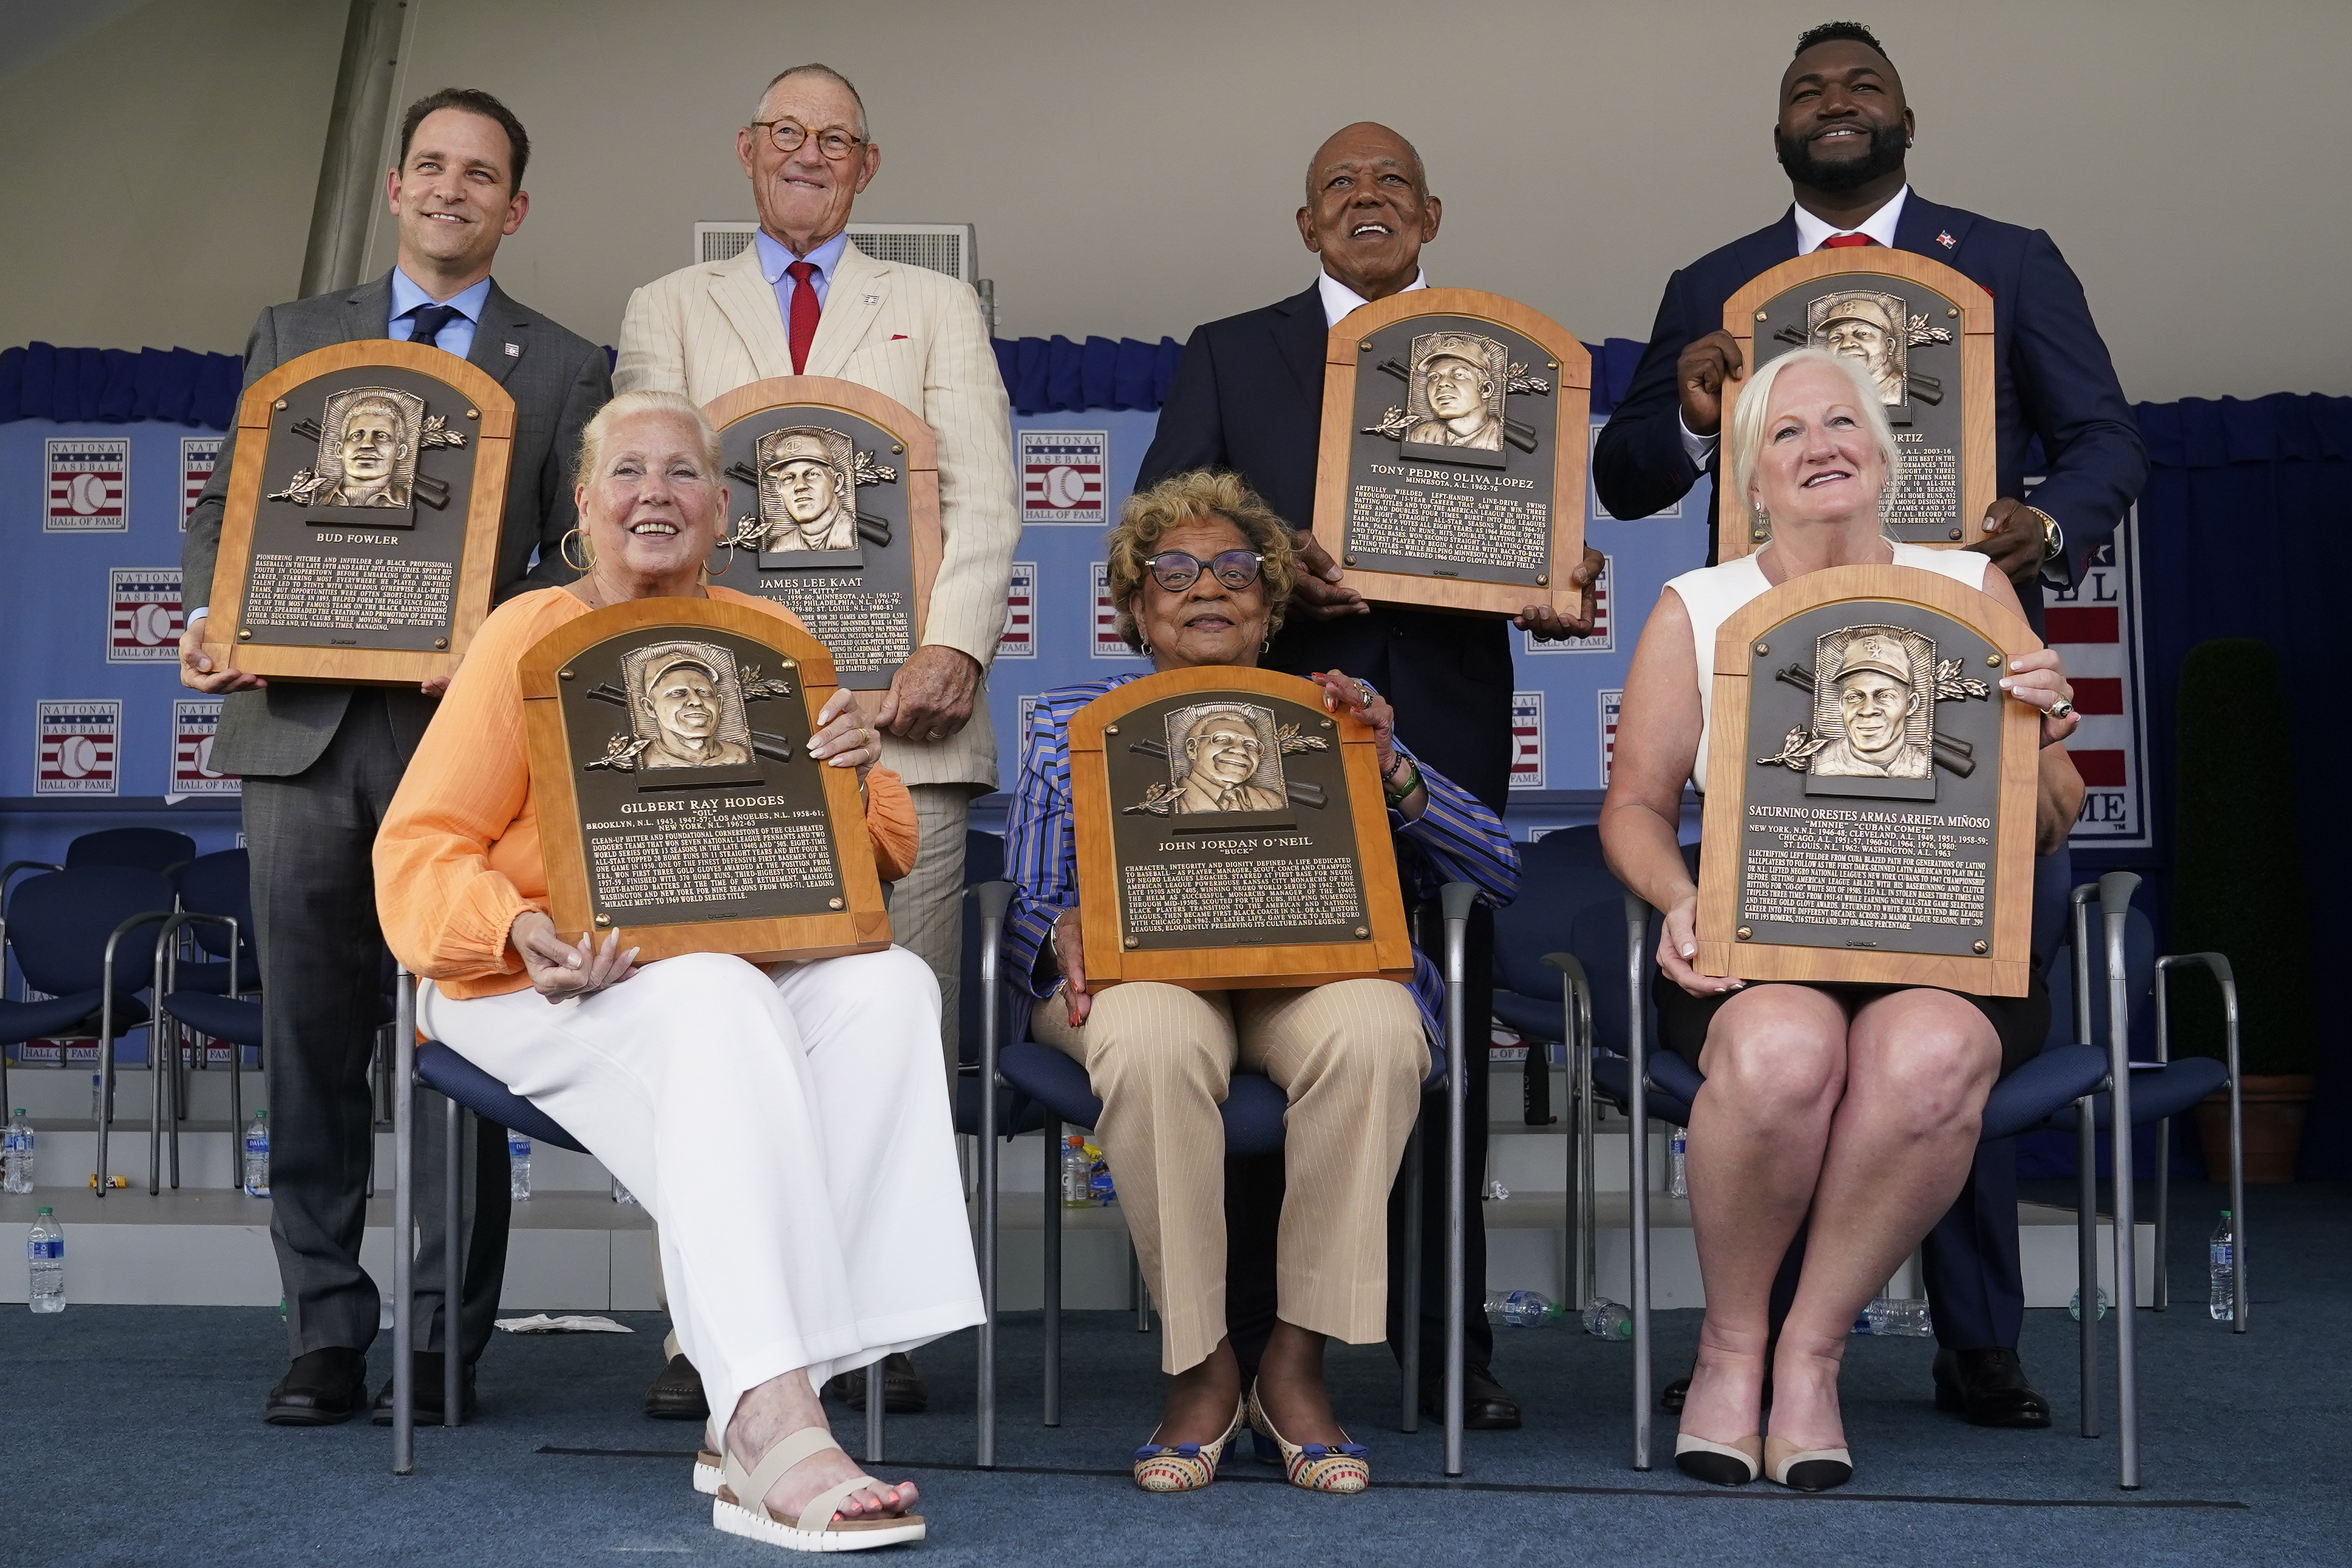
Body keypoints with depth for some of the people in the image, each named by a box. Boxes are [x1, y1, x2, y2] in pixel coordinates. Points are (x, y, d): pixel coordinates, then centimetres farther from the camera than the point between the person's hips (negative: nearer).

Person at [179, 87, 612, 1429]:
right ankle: (326, 1338, 11)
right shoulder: (292, 337, 17)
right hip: (302, 725, 3)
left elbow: (582, 562, 2)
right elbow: (226, 508, 16)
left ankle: (444, 1344, 7)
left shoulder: (564, 370, 9)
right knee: (311, 1042, 4)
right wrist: (213, 619, -3)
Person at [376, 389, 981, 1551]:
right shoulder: (534, 635, 2)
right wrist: (523, 935, -24)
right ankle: (774, 1427, -44)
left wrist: (856, 778, -10)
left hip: (750, 966, 4)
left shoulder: (768, 639, 13)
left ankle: (754, 1421, -33)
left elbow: (884, 859, 14)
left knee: (891, 987, -28)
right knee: (721, 1002, -37)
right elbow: (420, 850, -4)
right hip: (541, 984, -4)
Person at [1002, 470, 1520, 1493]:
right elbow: (1028, 899, 15)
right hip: (1140, 969, 0)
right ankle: (1200, 1366, -21)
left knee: (1376, 1029, -36)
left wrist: (1387, 769, -6)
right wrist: (1066, 932, -9)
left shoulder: (1323, 721, 21)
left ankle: (1296, 1361, -22)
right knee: (1152, 1043, -38)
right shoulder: (1071, 723, 24)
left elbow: (1496, 872, 10)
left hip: (1312, 965, 1)